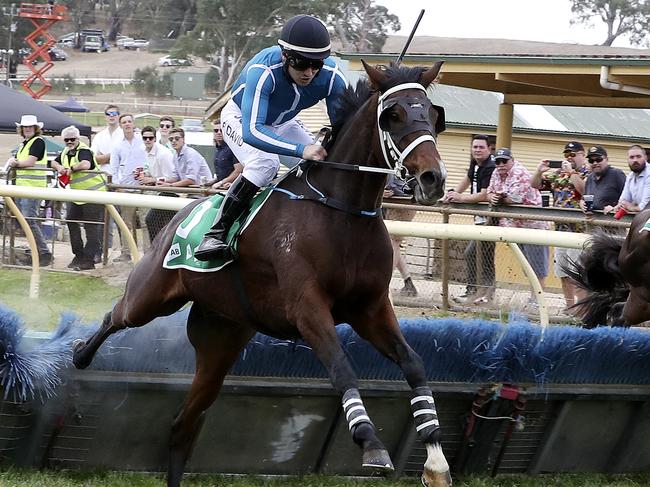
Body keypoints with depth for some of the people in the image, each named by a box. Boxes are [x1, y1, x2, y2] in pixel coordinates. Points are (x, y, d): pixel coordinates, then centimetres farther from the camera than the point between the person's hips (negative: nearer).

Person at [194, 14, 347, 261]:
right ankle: (216, 233, -28)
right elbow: (252, 131, -51)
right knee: (265, 163, -31)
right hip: (240, 118, -5)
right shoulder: (262, 71, -43)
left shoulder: (332, 76, -29)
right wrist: (301, 150, -62)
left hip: (283, 123, 5)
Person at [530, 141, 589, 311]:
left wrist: (571, 172, -20)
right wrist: (540, 171, 0)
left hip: (578, 230, -7)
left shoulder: (588, 174, -6)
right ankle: (569, 306, 21)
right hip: (561, 230, 8)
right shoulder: (557, 174, 14)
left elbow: (584, 190, -25)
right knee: (563, 274, 12)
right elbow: (535, 185, 18)